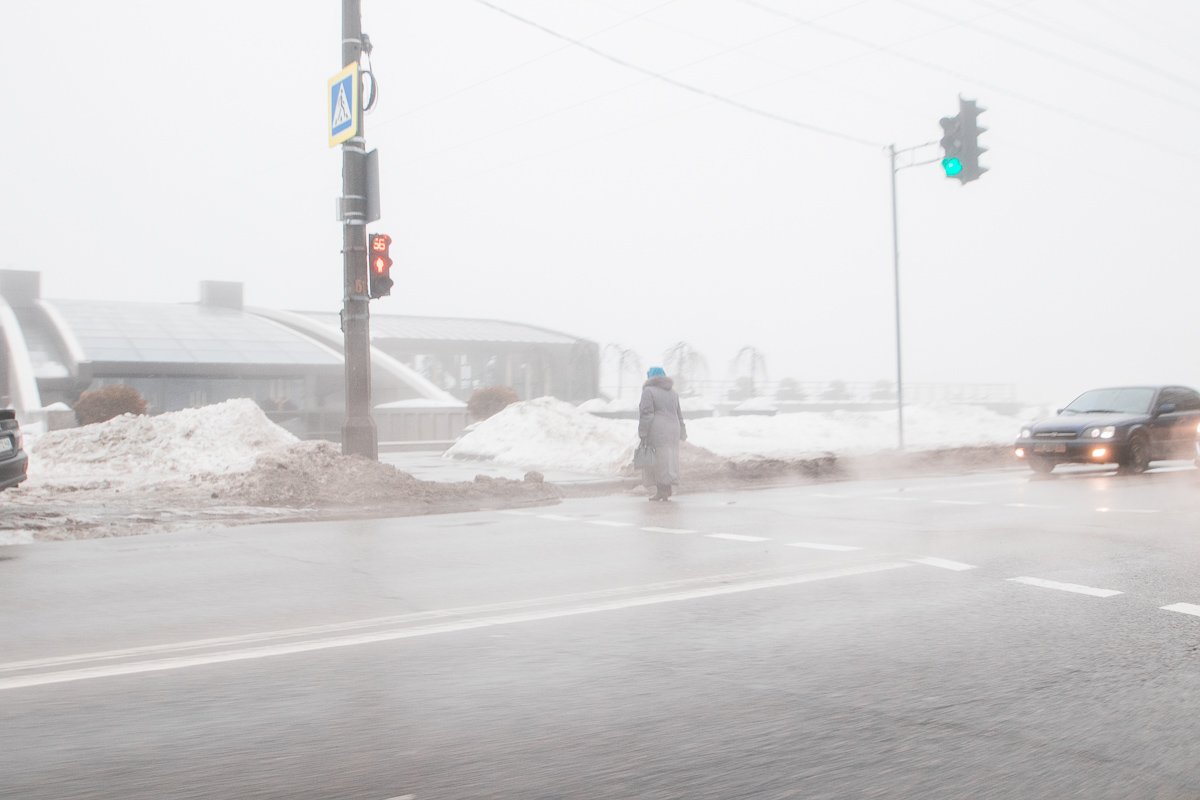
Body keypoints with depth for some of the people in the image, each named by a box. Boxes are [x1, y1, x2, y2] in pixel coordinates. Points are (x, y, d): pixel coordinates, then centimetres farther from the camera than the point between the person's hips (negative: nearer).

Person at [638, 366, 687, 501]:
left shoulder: (648, 391, -7)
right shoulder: (672, 392, 14)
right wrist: (682, 433, 22)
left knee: (656, 462, -2)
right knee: (668, 461, 10)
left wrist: (643, 435, -13)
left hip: (656, 433, -6)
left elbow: (646, 414, -14)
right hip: (671, 432, 6)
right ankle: (667, 492, 9)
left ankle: (661, 491, -5)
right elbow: (678, 415, 16)